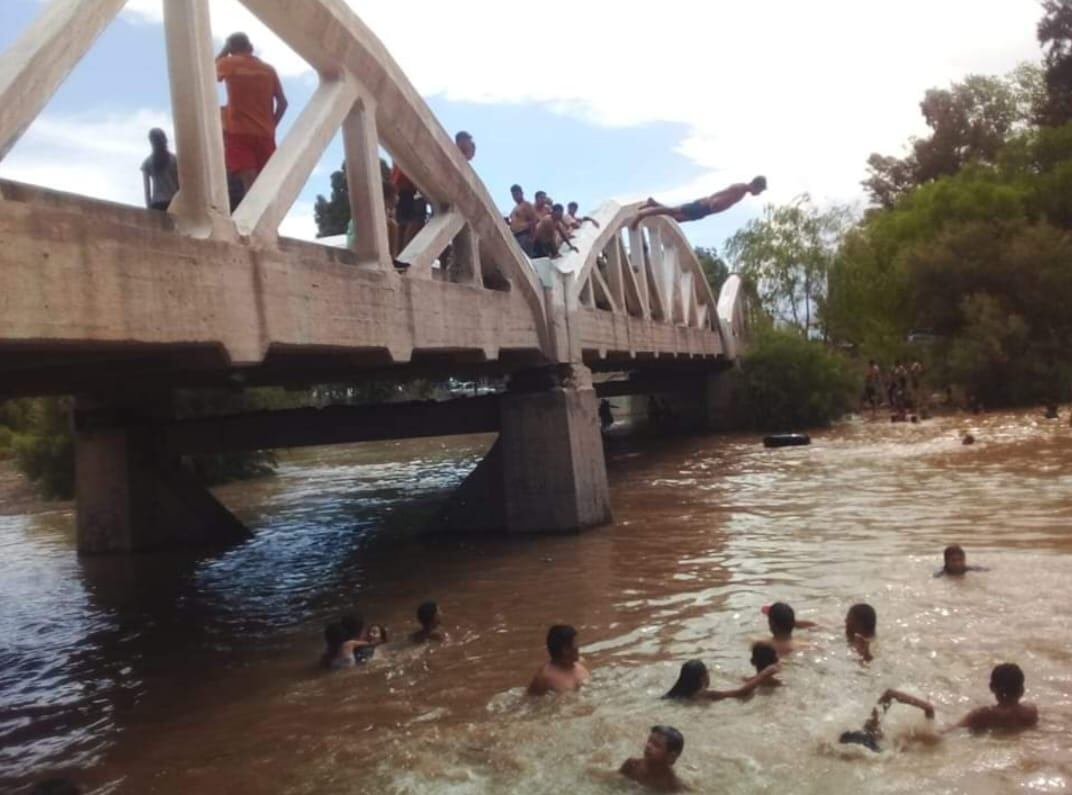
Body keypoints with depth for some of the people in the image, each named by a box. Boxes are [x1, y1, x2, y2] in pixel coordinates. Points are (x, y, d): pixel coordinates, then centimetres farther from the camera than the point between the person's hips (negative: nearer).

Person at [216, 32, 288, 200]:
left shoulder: (229, 64, 2)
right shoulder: (268, 69, 10)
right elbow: (282, 102, 8)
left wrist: (223, 52, 25)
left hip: (239, 132, -3)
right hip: (264, 133, 3)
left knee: (249, 180, -15)